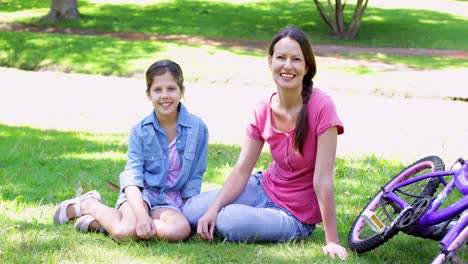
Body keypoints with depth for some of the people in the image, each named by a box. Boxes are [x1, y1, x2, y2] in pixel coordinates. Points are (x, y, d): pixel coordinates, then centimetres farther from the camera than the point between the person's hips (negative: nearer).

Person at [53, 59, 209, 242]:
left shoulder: (197, 128, -2)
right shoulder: (140, 131, -2)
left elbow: (195, 177, 3)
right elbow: (133, 175, -11)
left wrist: (187, 212, -3)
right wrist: (141, 214, -26)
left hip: (170, 201, 2)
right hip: (140, 193, -2)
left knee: (181, 230, -34)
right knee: (127, 231, -34)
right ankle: (90, 205, 0)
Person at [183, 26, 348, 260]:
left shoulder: (321, 107, -23)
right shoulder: (264, 111, -6)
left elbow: (322, 179, -25)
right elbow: (241, 171, -6)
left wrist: (332, 241, -24)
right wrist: (213, 209, -22)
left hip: (296, 216, -5)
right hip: (264, 188, 5)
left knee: (229, 221, -27)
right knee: (191, 211, -10)